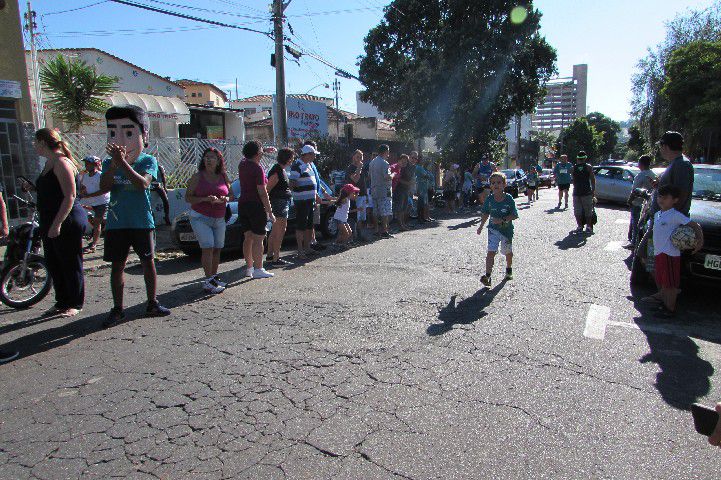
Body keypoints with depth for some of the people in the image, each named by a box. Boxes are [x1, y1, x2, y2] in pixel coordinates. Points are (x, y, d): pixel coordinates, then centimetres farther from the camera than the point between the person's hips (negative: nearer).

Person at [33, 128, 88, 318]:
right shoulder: (49, 163, 16)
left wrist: (57, 224, -23)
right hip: (50, 224, 10)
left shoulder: (62, 163, -14)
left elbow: (70, 196, -21)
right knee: (53, 264, 15)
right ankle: (62, 301, 27)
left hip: (67, 222, -10)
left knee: (70, 265, 0)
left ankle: (75, 304, 11)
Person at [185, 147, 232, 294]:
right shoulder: (197, 177, -2)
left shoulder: (223, 177, 8)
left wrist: (224, 199, -10)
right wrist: (205, 199, -19)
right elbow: (188, 197, -5)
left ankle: (214, 277, 22)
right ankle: (208, 282, -11)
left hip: (219, 219, 5)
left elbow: (230, 195, 14)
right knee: (208, 248, -14)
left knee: (217, 249, 7)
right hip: (200, 218, -4)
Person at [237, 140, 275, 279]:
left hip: (242, 204, 8)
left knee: (248, 238, 13)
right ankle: (258, 269, 0)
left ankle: (249, 267, 19)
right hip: (256, 205, -8)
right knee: (258, 239, -3)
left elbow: (247, 156, 37)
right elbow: (263, 193, -17)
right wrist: (270, 212, -14)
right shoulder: (258, 169, -14)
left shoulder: (242, 164, 9)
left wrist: (265, 150, 41)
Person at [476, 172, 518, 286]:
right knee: (491, 251, -13)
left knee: (508, 251, 18)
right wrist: (481, 226, 14)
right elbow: (485, 213, 10)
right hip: (493, 229, 1)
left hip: (507, 229, 0)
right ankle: (488, 276, -17)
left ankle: (509, 269, 46)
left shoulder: (509, 198, -14)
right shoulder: (489, 199, -6)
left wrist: (502, 220, -27)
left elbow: (515, 215, -14)